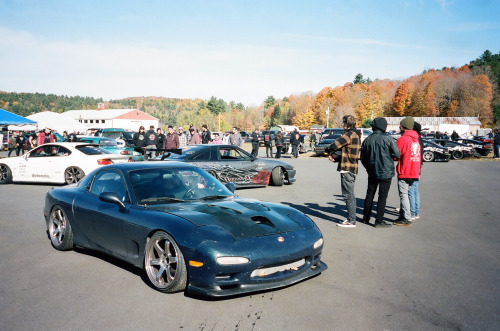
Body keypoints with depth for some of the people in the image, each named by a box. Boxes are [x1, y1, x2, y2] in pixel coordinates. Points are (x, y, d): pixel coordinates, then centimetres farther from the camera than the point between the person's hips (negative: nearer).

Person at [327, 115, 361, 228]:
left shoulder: (349, 134, -15)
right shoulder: (356, 135, 17)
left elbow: (334, 146, -19)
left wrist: (331, 153, 4)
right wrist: (335, 158, 9)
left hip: (347, 169, -10)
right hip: (353, 168, 10)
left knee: (348, 195, -6)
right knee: (350, 194, 16)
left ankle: (351, 221, -2)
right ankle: (350, 217, 23)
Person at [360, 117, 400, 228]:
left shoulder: (367, 140, 3)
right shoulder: (388, 139, -12)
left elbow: (363, 158, 9)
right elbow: (397, 154, -9)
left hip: (372, 172, 5)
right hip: (386, 172, -5)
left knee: (370, 194, 15)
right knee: (382, 196, 0)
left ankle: (366, 218, 23)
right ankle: (379, 221, 1)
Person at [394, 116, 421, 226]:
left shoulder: (403, 139, -14)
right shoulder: (416, 138, 12)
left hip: (404, 172, -8)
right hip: (414, 172, 8)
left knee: (403, 194, -2)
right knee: (405, 194, 15)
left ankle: (407, 219, -1)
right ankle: (402, 216, 20)